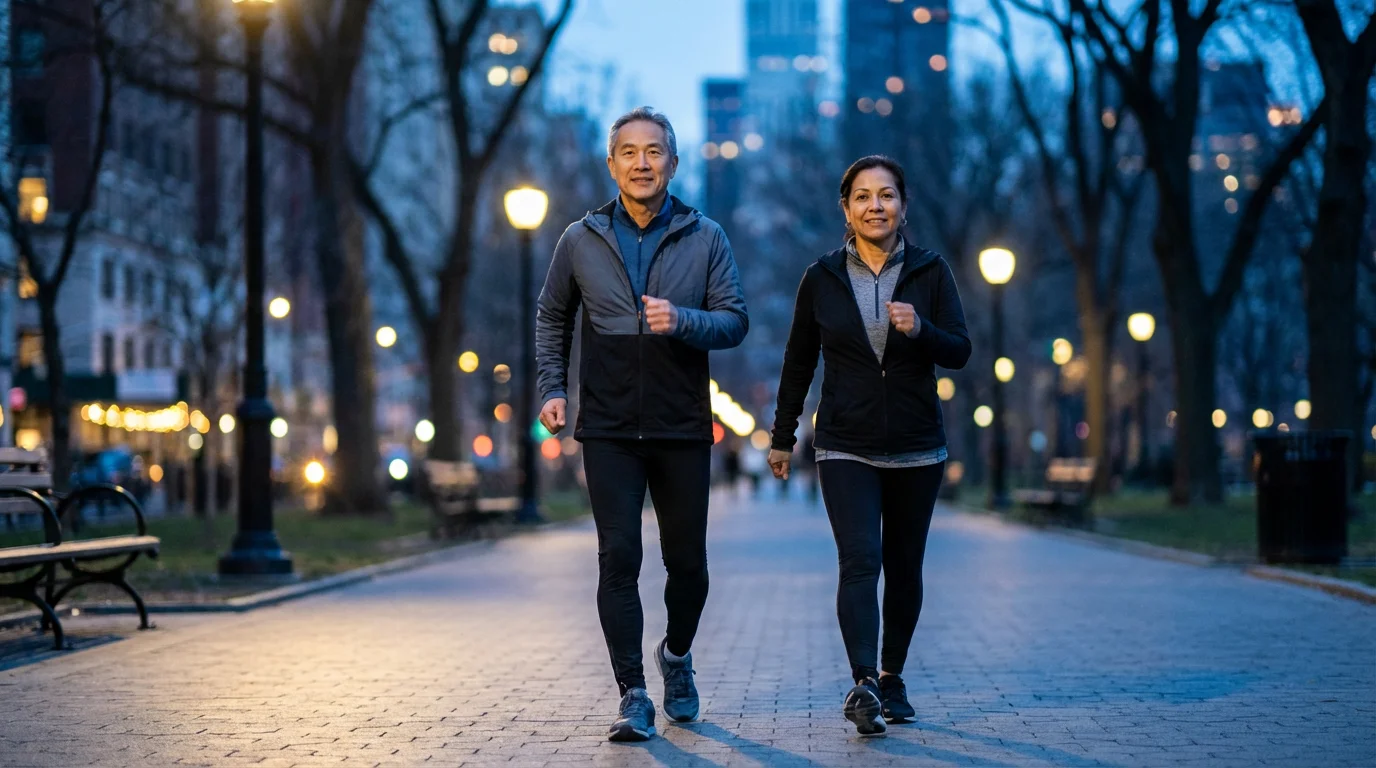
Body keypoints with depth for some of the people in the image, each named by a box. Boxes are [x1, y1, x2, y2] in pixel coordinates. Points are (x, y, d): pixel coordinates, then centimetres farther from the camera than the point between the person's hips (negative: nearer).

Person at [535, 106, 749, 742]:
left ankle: (676, 655, 36)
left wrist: (681, 320, -21)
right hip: (609, 431, 0)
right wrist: (553, 388, 6)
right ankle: (633, 695, -3)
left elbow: (735, 320, -2)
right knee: (618, 559, -8)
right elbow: (552, 317, 17)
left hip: (683, 429, 1)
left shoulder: (705, 238, 3)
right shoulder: (581, 241, 5)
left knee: (688, 562, 8)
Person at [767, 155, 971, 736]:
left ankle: (891, 677, 24)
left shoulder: (931, 272, 1)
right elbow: (799, 362, 10)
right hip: (846, 448, -1)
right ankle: (864, 685, -25)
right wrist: (782, 437, 14)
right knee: (860, 561, -16)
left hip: (917, 449, 1)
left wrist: (920, 329, -25)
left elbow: (960, 352, -4)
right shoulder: (822, 279, 2)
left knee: (903, 568, 8)